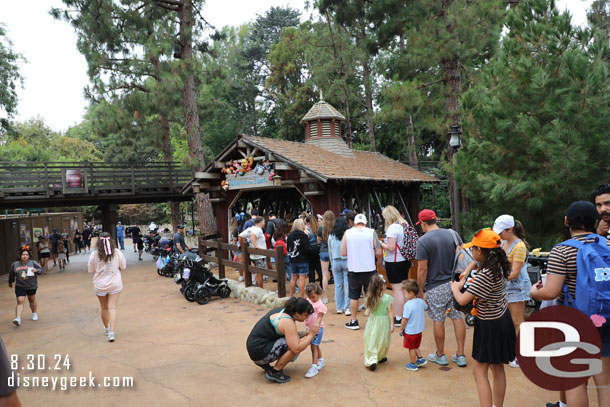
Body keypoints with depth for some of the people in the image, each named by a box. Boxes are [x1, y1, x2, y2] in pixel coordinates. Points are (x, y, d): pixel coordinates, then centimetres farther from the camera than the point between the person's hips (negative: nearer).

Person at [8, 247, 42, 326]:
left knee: (32, 300, 16)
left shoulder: (33, 263, -3)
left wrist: (36, 270, -24)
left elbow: (40, 269, -2)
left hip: (32, 286, 0)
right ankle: (18, 319, -17)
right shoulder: (14, 264, 2)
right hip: (20, 287, 0)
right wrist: (10, 282, 25)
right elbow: (11, 275, 15)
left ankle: (34, 314, 36)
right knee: (20, 302, -11)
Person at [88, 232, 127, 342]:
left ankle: (106, 329, 37)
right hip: (115, 284, -1)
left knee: (104, 308, 18)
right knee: (112, 308, 1)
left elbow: (90, 270, 2)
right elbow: (123, 266, 1)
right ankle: (111, 333, -9)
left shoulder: (94, 254, -10)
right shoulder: (117, 252, -10)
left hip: (100, 285, 1)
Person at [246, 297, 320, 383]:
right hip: (259, 353, -10)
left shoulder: (283, 311, 7)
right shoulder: (288, 322, -20)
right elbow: (296, 349, -26)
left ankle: (263, 363, 16)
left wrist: (306, 334, 7)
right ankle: (275, 372, -6)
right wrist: (311, 335, -15)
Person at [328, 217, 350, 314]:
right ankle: (347, 308, -2)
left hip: (336, 262, 3)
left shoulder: (331, 236, 2)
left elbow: (330, 251, 10)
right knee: (348, 285, 1)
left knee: (338, 285, 9)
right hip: (347, 261, -3)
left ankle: (339, 307, 15)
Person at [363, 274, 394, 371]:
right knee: (383, 341, 18)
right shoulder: (388, 298, -15)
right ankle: (380, 357, 35)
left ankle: (372, 360, -6)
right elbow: (390, 311, -10)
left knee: (371, 342, 7)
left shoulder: (369, 298, -9)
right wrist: (392, 324, -4)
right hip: (384, 323, -1)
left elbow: (368, 310, 3)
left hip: (372, 322, 1)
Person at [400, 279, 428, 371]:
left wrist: (401, 329, -8)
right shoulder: (421, 301, -5)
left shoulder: (408, 305, -26)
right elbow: (426, 308, 19)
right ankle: (421, 359, 23)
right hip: (419, 330, 7)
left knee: (411, 348, 11)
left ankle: (413, 365, 23)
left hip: (410, 332, -7)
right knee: (415, 347, 26)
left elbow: (405, 319, -22)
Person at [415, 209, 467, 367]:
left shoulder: (423, 241, -14)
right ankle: (460, 355, 20)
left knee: (438, 321, 7)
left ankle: (440, 355, 22)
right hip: (455, 284, 5)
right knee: (457, 318, 12)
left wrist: (420, 290, -5)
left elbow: (422, 269, -15)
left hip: (435, 287, -5)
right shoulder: (453, 234, 2)